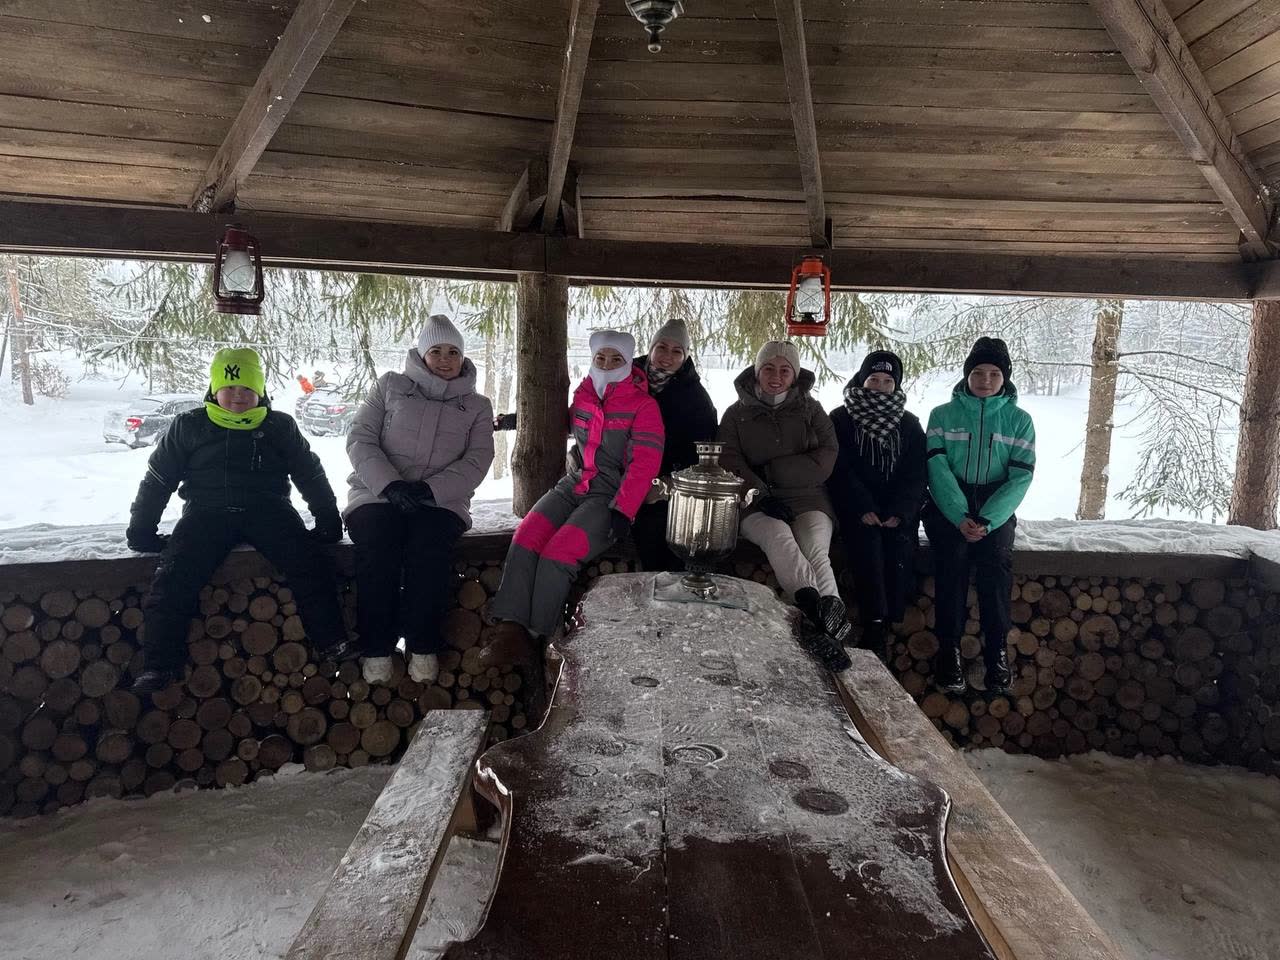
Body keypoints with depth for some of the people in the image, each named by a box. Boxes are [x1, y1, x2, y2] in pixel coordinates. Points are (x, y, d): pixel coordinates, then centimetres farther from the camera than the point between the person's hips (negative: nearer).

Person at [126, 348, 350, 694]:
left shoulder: (280, 426, 13)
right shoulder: (189, 426, 13)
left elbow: (310, 474, 16)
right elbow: (158, 478, 17)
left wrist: (327, 519, 9)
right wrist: (141, 529, 13)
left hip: (268, 509, -1)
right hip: (207, 511, 1)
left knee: (309, 563, -26)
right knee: (173, 575, -23)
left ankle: (332, 643, -23)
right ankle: (159, 664, -18)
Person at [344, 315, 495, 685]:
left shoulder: (477, 406, 16)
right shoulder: (390, 386, 16)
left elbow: (476, 461, 2)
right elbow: (360, 438, 5)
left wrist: (428, 489, -15)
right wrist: (390, 484, -13)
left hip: (440, 500, 0)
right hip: (378, 493, 0)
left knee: (430, 546, -33)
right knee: (377, 547, -31)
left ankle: (423, 646, -22)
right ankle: (376, 648, -21)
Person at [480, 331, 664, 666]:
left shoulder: (643, 405, -2)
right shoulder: (583, 396, 14)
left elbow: (645, 463, -10)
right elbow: (563, 424, 36)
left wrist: (623, 512, -19)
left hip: (611, 496, -5)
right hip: (573, 484, 5)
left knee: (558, 552, -27)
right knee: (525, 538, -22)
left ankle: (537, 638, -18)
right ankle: (511, 630, -25)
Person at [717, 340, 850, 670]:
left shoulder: (811, 410, 16)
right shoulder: (736, 414, 15)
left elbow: (825, 459, 2)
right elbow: (730, 463, 1)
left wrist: (770, 472, -7)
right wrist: (759, 492, -16)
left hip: (807, 500, 2)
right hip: (756, 505, -2)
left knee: (815, 550, -30)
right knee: (778, 537, -35)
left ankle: (825, 629, -49)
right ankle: (828, 616, -56)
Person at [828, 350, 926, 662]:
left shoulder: (909, 425, 14)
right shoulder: (840, 420, 6)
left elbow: (915, 476, 5)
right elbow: (839, 471, -4)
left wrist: (900, 513, -11)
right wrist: (861, 509, -17)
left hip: (896, 511, 2)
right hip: (855, 508, -2)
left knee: (901, 546, -25)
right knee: (867, 542, -30)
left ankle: (883, 628, -19)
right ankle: (875, 627, -30)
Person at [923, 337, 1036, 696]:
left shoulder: (1019, 420, 10)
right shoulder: (943, 415, 8)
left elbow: (1021, 477, -1)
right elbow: (937, 469, -4)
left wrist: (986, 520, -16)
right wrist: (960, 518, -19)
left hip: (996, 505, 1)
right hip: (949, 504, -1)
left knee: (997, 561, -26)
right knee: (951, 557, -27)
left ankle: (996, 649, -16)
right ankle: (950, 649, -21)